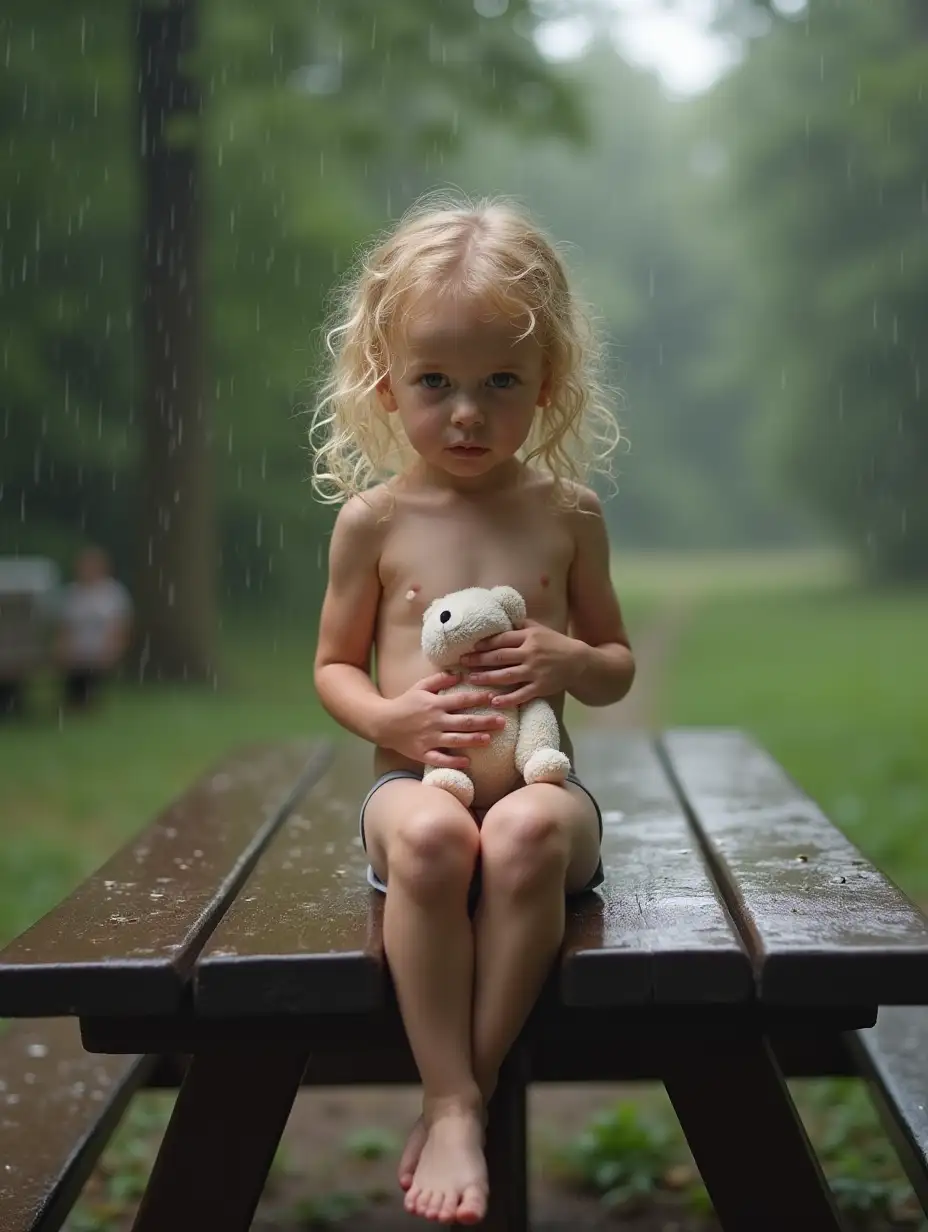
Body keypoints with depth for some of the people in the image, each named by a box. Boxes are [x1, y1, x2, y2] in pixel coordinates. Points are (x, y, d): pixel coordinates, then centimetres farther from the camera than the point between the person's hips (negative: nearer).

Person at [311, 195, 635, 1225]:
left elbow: (617, 666, 16)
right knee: (431, 834, -37)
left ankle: (459, 1096, -23)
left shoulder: (565, 515, 7)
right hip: (416, 779, 0)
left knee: (529, 831, -36)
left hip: (537, 777, 1)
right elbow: (334, 664, 12)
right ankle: (455, 1105, -25)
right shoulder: (373, 519, 4)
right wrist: (386, 716, -11)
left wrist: (569, 659, -9)